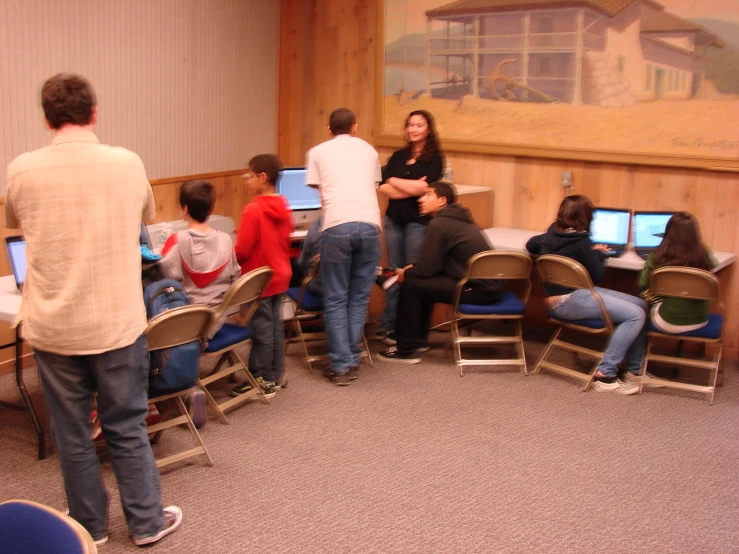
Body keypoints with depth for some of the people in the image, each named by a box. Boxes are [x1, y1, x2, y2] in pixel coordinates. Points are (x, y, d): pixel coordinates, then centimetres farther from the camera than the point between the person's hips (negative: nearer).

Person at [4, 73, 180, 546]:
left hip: (53, 327, 0)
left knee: (72, 433, 14)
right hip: (117, 324, 0)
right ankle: (147, 522, 25)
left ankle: (90, 527, 28)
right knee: (127, 428, 12)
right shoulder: (128, 164, -7)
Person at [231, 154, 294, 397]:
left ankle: (263, 381, 9)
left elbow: (242, 251, -18)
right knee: (275, 325, 15)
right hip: (280, 276, 8)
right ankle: (277, 375, 25)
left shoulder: (253, 210, -19)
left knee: (261, 328, 1)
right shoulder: (284, 208, 4)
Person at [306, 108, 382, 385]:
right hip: (369, 225, 2)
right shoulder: (368, 150, 25)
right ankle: (352, 360, 16)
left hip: (337, 227, -2)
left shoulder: (318, 152, 18)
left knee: (335, 300, 6)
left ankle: (341, 365, 3)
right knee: (359, 298, 13)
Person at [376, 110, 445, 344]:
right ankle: (387, 325, 16)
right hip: (393, 220, 4)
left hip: (418, 222, -4)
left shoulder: (434, 158, -2)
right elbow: (383, 188, -2)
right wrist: (411, 187, -15)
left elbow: (423, 188, -16)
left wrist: (394, 180, -9)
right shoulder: (398, 156, 10)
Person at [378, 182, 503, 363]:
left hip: (478, 289, -10)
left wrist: (404, 273, 8)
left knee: (410, 285, -4)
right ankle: (419, 340, 28)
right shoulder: (458, 218, 17)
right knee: (422, 281, 22)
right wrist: (412, 269, 14)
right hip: (490, 284, 10)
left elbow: (426, 269, -11)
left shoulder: (439, 224, -12)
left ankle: (407, 350, 5)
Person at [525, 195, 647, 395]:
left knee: (639, 305, 7)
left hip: (560, 296, 10)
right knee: (636, 315, -21)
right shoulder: (580, 240, -14)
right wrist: (597, 254, 11)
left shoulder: (552, 233, 10)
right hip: (569, 300, -10)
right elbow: (598, 275, -9)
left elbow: (531, 244, 32)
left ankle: (634, 370, 8)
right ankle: (605, 375, -21)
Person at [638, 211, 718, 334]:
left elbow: (642, 283, 1)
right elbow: (715, 263, 16)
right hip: (699, 320, 3)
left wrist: (649, 261, 15)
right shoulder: (703, 254, -10)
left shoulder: (659, 256, -15)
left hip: (669, 322, -3)